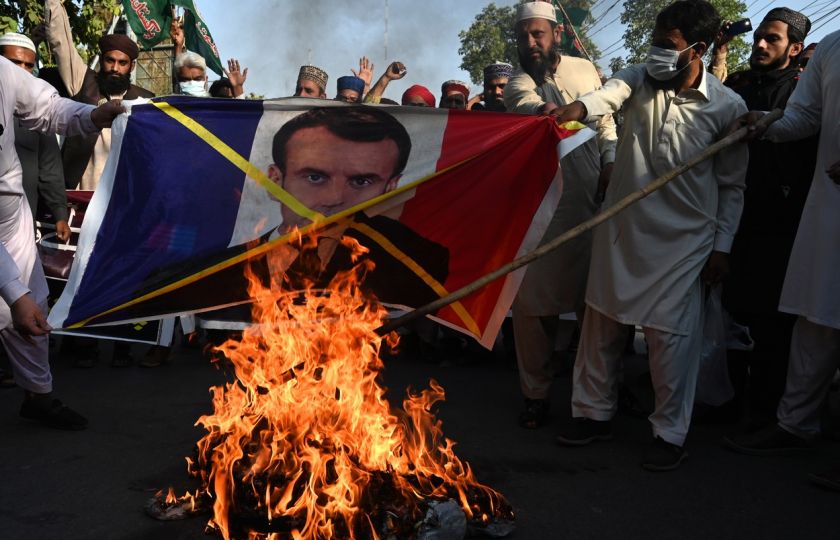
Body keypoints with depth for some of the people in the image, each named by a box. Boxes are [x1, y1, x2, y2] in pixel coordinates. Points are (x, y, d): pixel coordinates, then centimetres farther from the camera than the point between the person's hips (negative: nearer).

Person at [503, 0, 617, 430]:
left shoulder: (585, 70, 11)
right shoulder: (518, 86, 1)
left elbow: (606, 123, 17)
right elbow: (531, 109, -23)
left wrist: (610, 162, -1)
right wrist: (545, 111, -46)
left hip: (592, 205, 2)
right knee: (532, 303, 0)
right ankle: (536, 394, 17)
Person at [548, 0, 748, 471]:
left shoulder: (728, 107, -4)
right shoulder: (641, 78, 0)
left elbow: (732, 185, 2)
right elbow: (612, 93, -24)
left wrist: (722, 246, -2)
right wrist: (579, 107, -46)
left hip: (682, 237, -3)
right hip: (622, 226, 3)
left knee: (670, 333, -2)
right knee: (602, 322, 10)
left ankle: (671, 433, 17)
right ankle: (594, 413, 28)